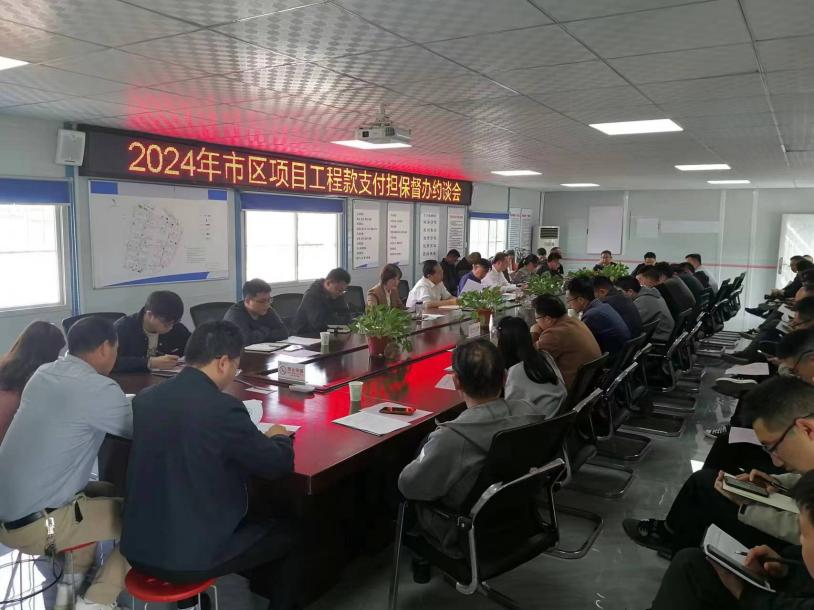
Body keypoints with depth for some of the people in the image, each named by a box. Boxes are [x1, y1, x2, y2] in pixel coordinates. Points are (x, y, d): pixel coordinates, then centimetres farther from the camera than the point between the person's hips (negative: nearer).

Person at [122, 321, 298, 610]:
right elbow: (279, 466, -10)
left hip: (137, 548, 7)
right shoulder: (223, 408, -21)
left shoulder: (145, 397, -2)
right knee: (289, 534, 15)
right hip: (189, 558, -7)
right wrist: (279, 437, 11)